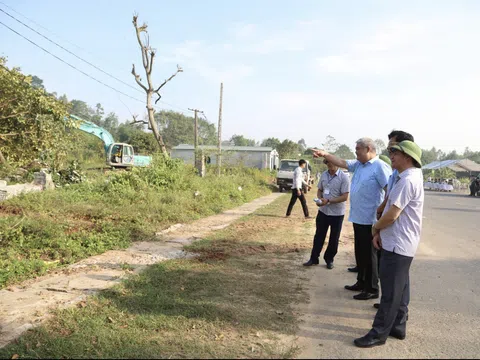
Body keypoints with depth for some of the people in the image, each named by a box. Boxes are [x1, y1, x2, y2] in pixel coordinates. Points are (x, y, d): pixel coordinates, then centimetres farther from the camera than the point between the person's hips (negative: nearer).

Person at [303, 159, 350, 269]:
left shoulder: (344, 177, -14)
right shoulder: (324, 175, 2)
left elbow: (345, 197, -18)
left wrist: (328, 201, -25)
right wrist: (319, 199, -9)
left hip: (337, 213, -4)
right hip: (323, 211, 4)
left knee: (334, 238, 11)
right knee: (319, 236, 11)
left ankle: (329, 259, 27)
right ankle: (314, 258, 23)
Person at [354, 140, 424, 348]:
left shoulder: (407, 181, -21)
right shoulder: (406, 178, 13)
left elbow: (392, 215, -23)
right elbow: (391, 210, 16)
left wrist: (375, 228, -4)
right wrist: (380, 232, 8)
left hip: (397, 244, -10)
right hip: (400, 243, 10)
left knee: (390, 291, -2)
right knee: (399, 289, 17)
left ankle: (379, 333, 7)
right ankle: (398, 327, 28)